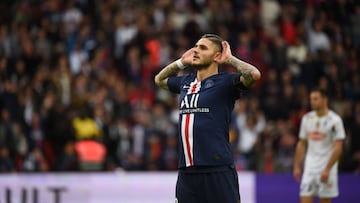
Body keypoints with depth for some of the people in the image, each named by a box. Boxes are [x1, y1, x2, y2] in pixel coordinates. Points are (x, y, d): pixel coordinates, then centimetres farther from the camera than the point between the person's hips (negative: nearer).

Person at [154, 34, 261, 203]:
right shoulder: (186, 82, 17)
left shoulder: (223, 82, -3)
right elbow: (159, 79, 37)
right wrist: (182, 62, 22)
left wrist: (229, 59, -5)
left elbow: (254, 74, -21)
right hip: (186, 172, 6)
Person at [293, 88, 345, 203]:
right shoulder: (307, 118, 8)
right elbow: (301, 144, 14)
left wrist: (327, 169, -18)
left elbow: (338, 148, -13)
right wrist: (297, 167, 9)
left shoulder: (334, 120, -9)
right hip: (310, 168, 5)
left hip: (327, 168, -4)